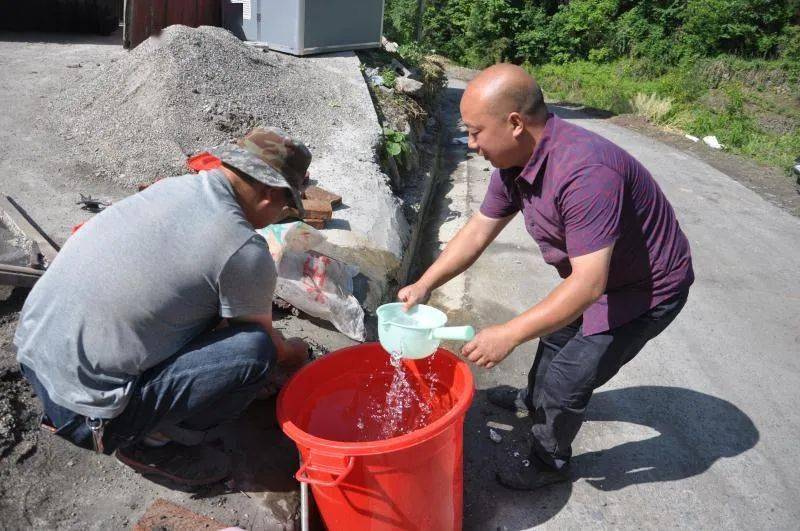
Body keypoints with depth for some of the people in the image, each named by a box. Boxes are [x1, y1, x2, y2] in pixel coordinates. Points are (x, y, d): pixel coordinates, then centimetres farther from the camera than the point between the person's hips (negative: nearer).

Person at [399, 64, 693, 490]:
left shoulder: (584, 172, -39)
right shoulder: (515, 161, -10)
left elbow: (588, 284, -39)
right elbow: (478, 230, 0)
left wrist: (508, 335, -34)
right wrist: (424, 285, -6)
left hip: (648, 290, -9)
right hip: (596, 272, 9)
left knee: (565, 381, -2)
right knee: (558, 332, 28)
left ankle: (549, 462, 27)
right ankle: (533, 402, 57)